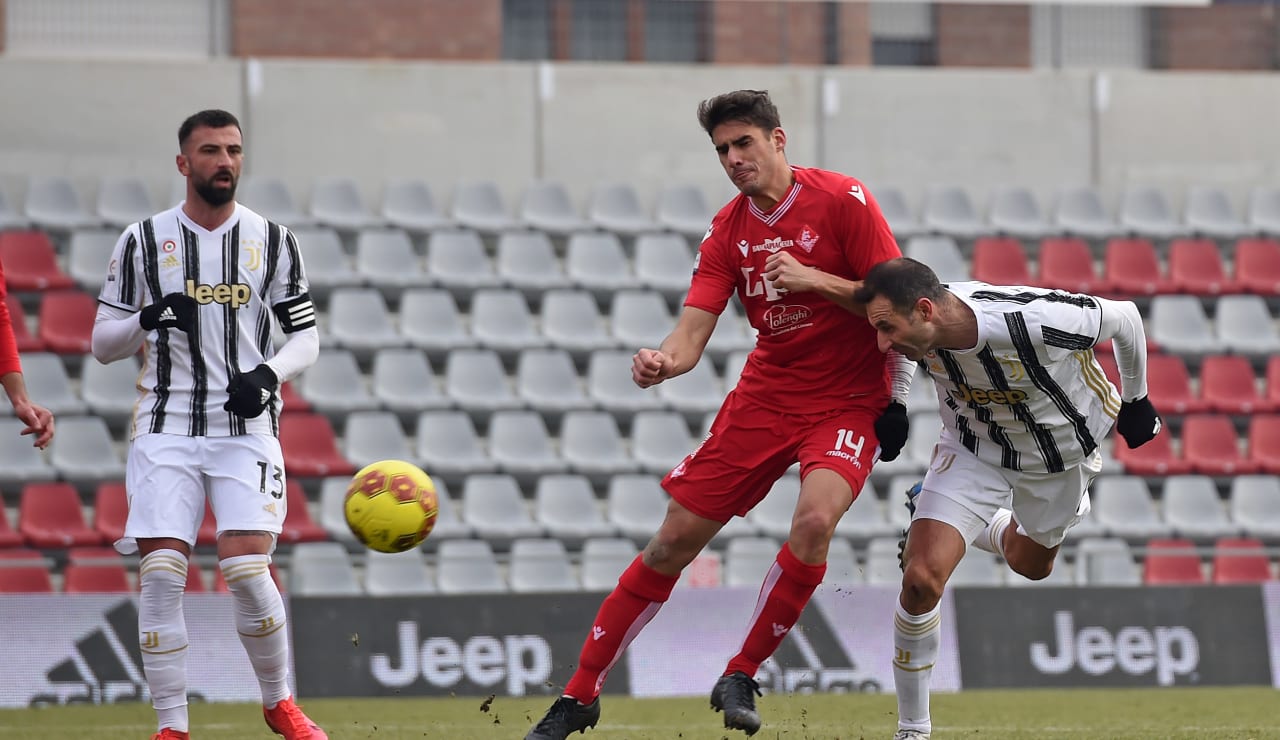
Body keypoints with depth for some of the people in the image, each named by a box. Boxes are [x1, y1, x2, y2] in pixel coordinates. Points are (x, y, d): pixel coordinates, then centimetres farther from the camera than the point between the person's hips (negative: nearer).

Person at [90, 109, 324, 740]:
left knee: (247, 569, -14)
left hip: (245, 428, 0)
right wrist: (148, 319, -15)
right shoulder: (144, 241, 4)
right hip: (165, 430, 0)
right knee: (160, 575, -10)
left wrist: (269, 373, -9)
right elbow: (103, 343, 6)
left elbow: (306, 335, 11)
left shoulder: (272, 240, 7)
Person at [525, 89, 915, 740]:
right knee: (673, 541, 0)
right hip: (766, 394, 4)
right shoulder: (728, 230, 1)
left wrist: (814, 280, -23)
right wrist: (662, 361, -29)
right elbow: (693, 330, -6)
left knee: (815, 519, -32)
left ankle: (740, 677, -13)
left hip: (849, 402, -4)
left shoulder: (841, 199, -12)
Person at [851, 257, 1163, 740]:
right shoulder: (922, 327, -28)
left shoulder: (1036, 320, -41)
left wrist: (1136, 399, -5)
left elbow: (1124, 317, -20)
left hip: (1060, 446, -1)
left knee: (1031, 564, 22)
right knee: (921, 579, -15)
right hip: (973, 450, 1)